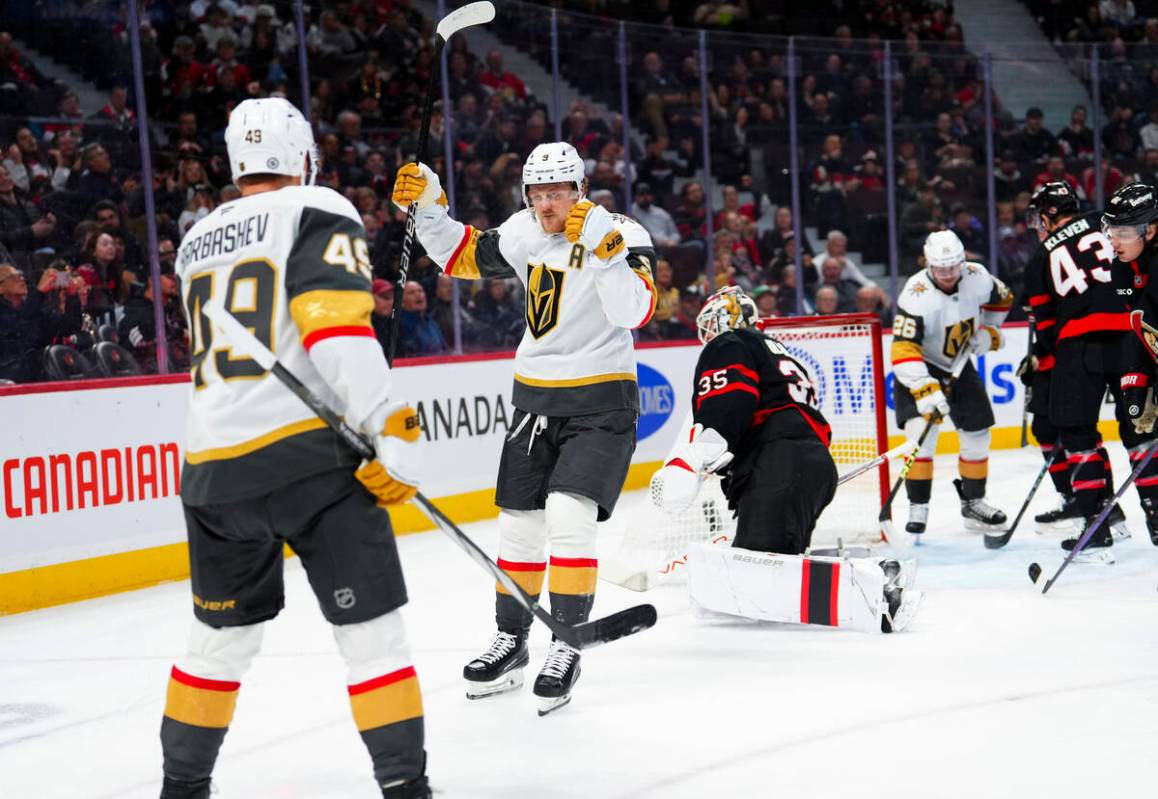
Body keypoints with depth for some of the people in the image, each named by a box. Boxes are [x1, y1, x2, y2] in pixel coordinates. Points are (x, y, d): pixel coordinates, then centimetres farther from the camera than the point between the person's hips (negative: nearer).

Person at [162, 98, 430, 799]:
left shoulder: (198, 241, 20)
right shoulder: (318, 214, -1)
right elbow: (336, 320, -17)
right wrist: (394, 430, -20)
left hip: (214, 468, 6)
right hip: (310, 452, -6)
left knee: (224, 634, 21)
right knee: (372, 628, -1)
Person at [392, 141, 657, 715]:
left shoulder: (623, 236, -15)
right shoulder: (523, 233, 2)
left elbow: (635, 311, -28)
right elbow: (461, 257, 16)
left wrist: (603, 249, -38)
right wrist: (426, 208, 3)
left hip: (601, 402, -6)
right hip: (534, 396, 6)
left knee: (569, 516, -19)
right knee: (518, 524, 10)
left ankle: (567, 649, -7)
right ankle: (510, 643, 26)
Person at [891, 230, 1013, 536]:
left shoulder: (977, 278, -15)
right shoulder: (916, 296, -31)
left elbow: (1001, 299, 10)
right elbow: (904, 351, -36)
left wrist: (988, 331, 0)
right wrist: (926, 390, -44)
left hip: (961, 364, 6)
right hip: (921, 369, -5)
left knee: (977, 434, 8)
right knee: (921, 433, -22)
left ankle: (973, 504, 26)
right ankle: (917, 510, -13)